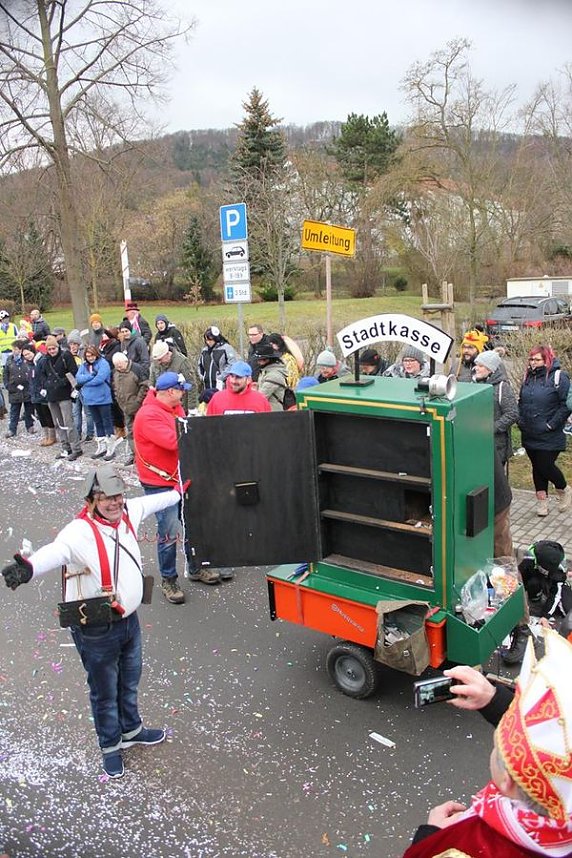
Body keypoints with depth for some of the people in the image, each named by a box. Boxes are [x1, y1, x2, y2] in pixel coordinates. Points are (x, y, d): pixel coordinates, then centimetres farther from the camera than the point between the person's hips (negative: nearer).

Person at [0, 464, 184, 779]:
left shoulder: (128, 512, -6)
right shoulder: (79, 532, -28)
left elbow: (153, 501, 15)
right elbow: (55, 551, -48)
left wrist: (178, 492, 32)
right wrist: (28, 568, -70)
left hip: (129, 621, 7)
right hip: (96, 631, -6)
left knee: (129, 684, 27)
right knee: (105, 693, 15)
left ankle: (131, 730, 54)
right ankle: (111, 746, 41)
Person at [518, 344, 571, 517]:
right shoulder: (528, 377, 10)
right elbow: (521, 401, 19)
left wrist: (552, 424, -16)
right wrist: (521, 421, 7)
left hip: (550, 437, -6)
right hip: (529, 436, 6)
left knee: (546, 466, -3)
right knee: (537, 467, 13)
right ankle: (542, 500, 26)